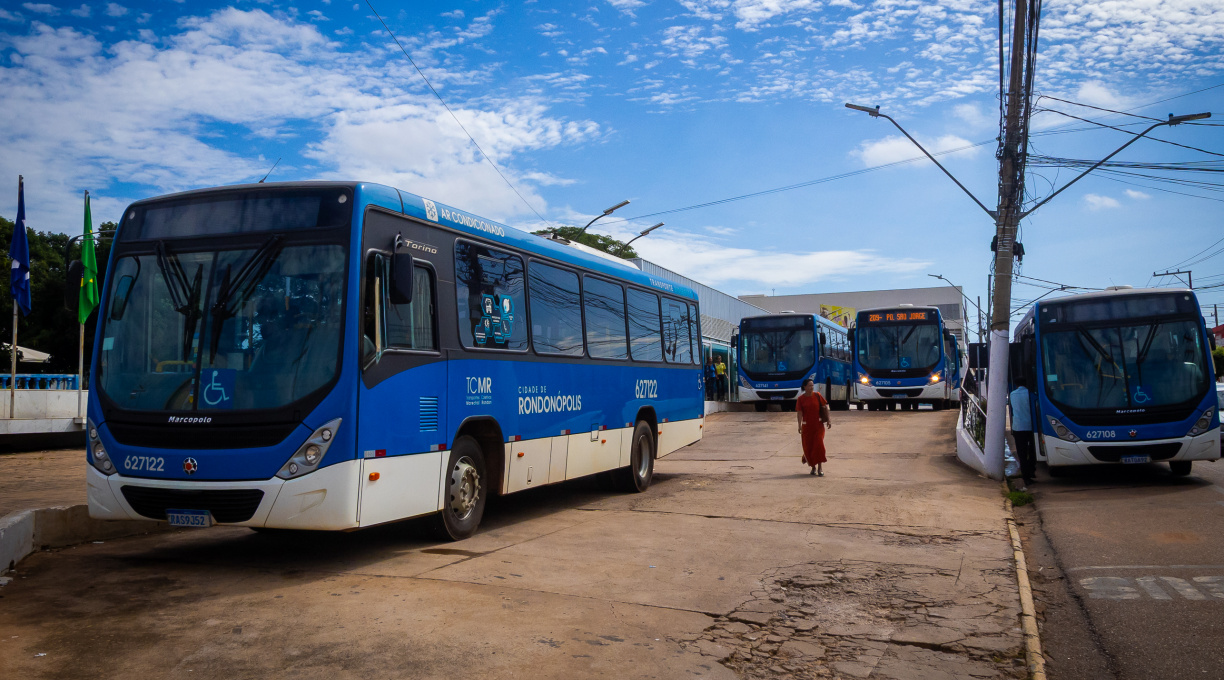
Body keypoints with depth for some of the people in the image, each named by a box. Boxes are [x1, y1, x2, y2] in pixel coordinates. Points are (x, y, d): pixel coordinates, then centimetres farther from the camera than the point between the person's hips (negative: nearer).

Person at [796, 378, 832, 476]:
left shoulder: (817, 395, 0)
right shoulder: (801, 399, -2)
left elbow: (825, 407, 4)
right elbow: (799, 413, -6)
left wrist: (828, 420, 1)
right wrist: (800, 425, -14)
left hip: (818, 425, 0)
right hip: (807, 426, 0)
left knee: (819, 445, -10)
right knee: (808, 447, 5)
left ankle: (820, 468, -2)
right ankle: (813, 467, 23)